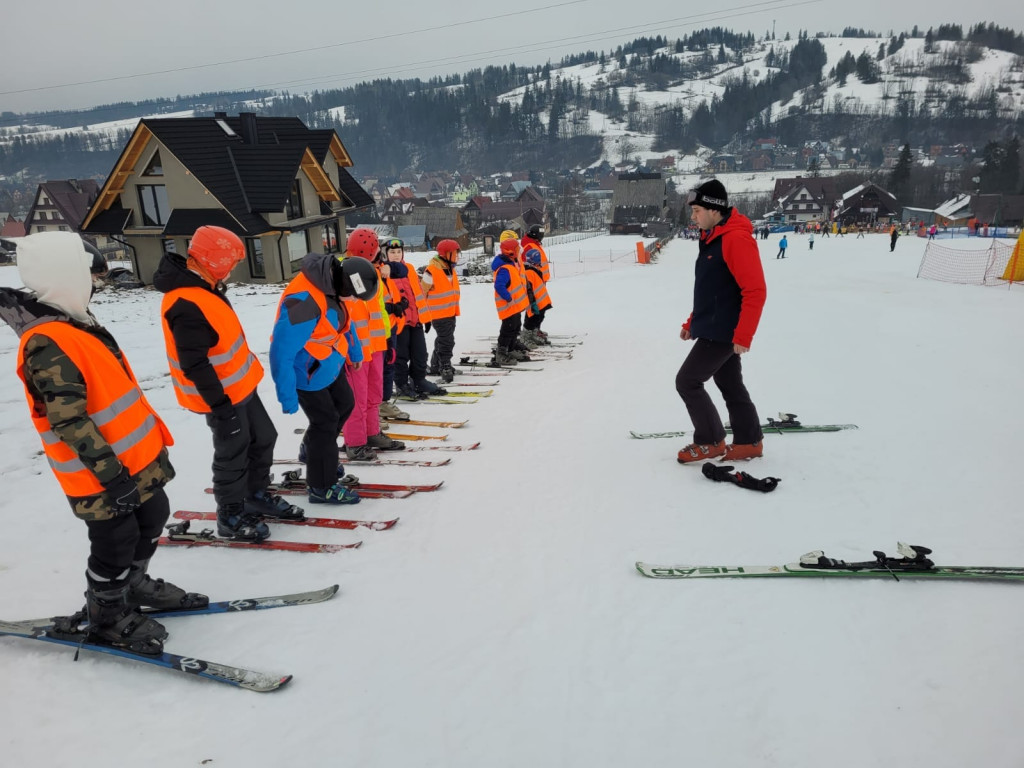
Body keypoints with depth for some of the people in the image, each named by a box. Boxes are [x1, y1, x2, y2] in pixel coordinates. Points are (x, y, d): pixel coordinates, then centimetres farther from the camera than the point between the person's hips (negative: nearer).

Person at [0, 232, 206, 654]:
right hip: (102, 477, -9)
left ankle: (134, 585, 44)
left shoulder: (76, 325, 9)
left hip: (136, 460, 9)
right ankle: (105, 617, 30)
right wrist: (110, 472, -23)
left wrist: (155, 442, 19)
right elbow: (69, 421, -25)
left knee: (152, 521, 22)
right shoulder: (47, 344, -23)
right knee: (115, 545, 7)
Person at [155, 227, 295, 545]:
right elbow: (194, 364, -27)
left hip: (240, 385, 10)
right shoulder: (186, 305, -28)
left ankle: (257, 496, 37)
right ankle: (231, 516, 25)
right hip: (222, 395, -10)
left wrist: (246, 371, 24)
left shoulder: (204, 286, 5)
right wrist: (218, 403, -23)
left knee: (263, 438, 18)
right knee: (232, 455, 5)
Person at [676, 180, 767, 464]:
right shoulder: (712, 239, 13)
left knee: (687, 381, -5)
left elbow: (755, 291, -22)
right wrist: (691, 323, 20)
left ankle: (710, 442, 9)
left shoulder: (736, 239, -18)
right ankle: (749, 442, 25)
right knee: (730, 386, 14)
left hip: (722, 332, -9)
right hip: (715, 330, 9)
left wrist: (743, 336, -23)